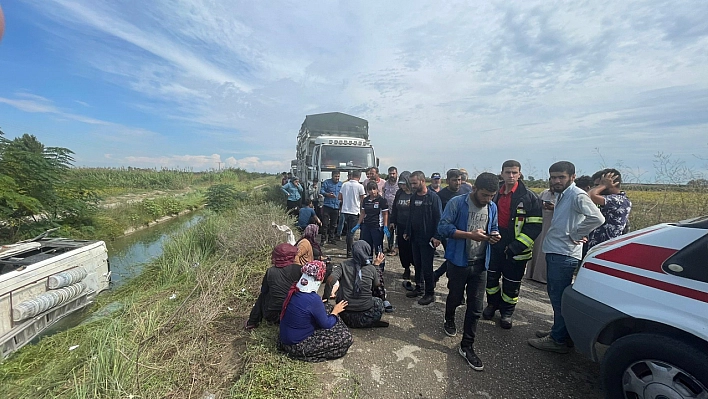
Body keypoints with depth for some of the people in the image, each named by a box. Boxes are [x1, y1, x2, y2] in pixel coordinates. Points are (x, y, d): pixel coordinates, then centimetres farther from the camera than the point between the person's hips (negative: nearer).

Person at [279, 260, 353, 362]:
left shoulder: (294, 290, -8)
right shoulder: (313, 299, -29)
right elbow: (326, 324, -14)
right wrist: (335, 311, 1)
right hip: (297, 345, -8)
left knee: (325, 310, 14)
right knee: (346, 338, -8)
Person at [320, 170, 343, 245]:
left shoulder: (341, 184, 12)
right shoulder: (327, 182, 0)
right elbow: (321, 191, -6)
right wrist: (327, 194, -23)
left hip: (336, 206, 4)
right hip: (327, 206, -4)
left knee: (333, 224, 11)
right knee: (325, 223, -6)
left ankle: (331, 239, 22)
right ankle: (323, 239, 2)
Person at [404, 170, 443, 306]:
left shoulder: (433, 197, -12)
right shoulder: (414, 197, 9)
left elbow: (438, 218, -14)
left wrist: (436, 236, -19)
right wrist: (407, 232, 15)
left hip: (428, 239, -7)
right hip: (415, 238, 7)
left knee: (427, 267, 1)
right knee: (417, 264, 16)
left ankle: (430, 293, 16)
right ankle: (419, 288, 31)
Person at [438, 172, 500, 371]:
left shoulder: (492, 207, 4)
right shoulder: (457, 203, -13)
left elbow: (494, 228, 16)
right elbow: (443, 227, -17)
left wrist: (494, 235, -8)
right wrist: (470, 235, -24)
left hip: (480, 264, 4)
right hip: (458, 262, -4)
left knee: (475, 307, 6)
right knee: (455, 297, 17)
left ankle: (467, 347, 22)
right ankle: (449, 320, 49)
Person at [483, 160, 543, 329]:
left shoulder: (529, 197, -10)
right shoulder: (496, 194, 5)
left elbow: (535, 226, -14)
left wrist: (515, 247, -20)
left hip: (515, 251, -4)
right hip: (494, 246, 4)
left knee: (511, 283, 10)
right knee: (491, 277, 15)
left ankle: (507, 312, 32)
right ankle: (492, 304, 38)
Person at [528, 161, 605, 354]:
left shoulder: (577, 195, -14)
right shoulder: (562, 195, 15)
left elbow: (597, 218, -28)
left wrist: (576, 235, -18)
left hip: (564, 255, -10)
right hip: (554, 251, 10)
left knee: (559, 297, 1)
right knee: (554, 293, 19)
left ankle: (558, 340, 14)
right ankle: (558, 330, 35)